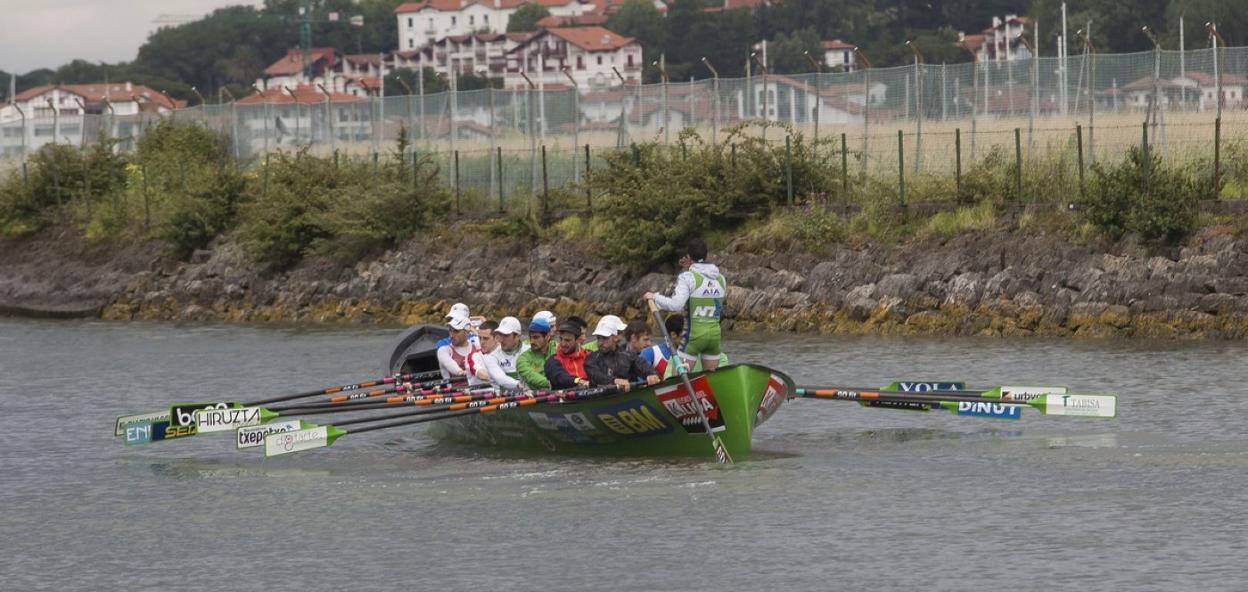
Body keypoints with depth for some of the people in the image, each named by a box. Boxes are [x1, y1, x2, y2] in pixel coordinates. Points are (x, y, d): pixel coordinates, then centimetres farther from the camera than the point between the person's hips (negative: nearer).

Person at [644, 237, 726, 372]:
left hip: (693, 335, -6)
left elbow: (675, 304, -22)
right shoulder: (721, 279, 6)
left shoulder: (687, 277, -11)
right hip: (715, 335, 6)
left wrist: (655, 297, -6)